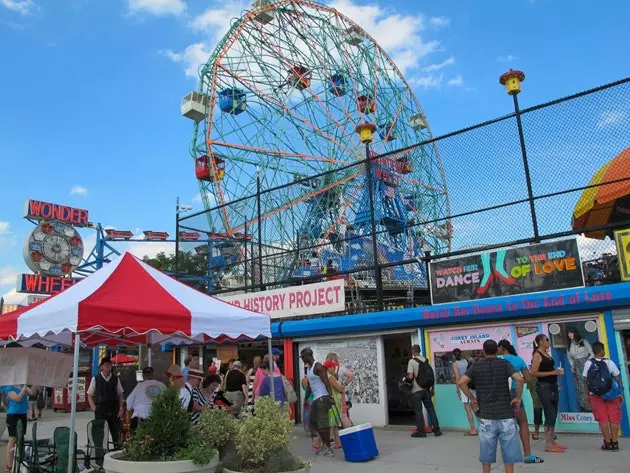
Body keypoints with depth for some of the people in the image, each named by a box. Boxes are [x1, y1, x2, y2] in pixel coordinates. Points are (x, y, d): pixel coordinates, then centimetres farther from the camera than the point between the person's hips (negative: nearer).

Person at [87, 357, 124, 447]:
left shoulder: (115, 379, 7)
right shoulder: (95, 379, 1)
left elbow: (120, 395, 11)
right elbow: (90, 396, 6)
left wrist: (121, 409, 2)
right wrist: (94, 408, -4)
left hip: (114, 410, 2)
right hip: (100, 411, -2)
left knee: (116, 433, 2)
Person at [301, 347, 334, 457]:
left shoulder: (318, 366, -13)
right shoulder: (309, 368, 16)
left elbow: (326, 382, -21)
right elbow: (309, 385, 23)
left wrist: (330, 396, -30)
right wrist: (306, 399, 24)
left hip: (322, 397, -10)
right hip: (316, 398, 10)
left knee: (322, 423, -8)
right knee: (312, 422, 13)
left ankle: (329, 448, 0)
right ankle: (324, 445, 19)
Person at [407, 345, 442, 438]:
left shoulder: (412, 361, -11)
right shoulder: (426, 360, 6)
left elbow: (410, 376, -19)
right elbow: (431, 375, 10)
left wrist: (406, 378, 3)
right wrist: (432, 388, 17)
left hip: (416, 390, -5)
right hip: (426, 389, 5)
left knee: (418, 411, 3)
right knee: (430, 409, 10)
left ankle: (421, 431, 7)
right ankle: (436, 430, 12)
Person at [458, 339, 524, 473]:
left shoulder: (476, 365, 2)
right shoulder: (504, 363, -1)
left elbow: (461, 382, -9)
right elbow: (520, 379, -17)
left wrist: (472, 398, 1)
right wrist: (518, 398, -5)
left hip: (486, 414, 1)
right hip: (505, 413, -1)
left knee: (487, 449, 10)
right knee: (509, 449, 7)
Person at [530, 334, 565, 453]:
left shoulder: (547, 354, 14)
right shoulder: (537, 355, -11)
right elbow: (534, 373, -20)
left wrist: (557, 372, 8)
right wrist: (552, 373, -19)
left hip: (553, 385, 9)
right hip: (543, 386, -9)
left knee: (553, 414, 13)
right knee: (550, 414, -8)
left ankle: (552, 441, 22)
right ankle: (548, 444, -2)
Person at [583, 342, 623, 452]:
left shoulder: (588, 363, -2)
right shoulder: (609, 362, -7)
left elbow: (585, 381, -1)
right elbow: (617, 379, -3)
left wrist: (588, 395, 9)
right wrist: (620, 393, 8)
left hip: (595, 394, 1)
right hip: (611, 394, -1)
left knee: (603, 419, 5)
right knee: (614, 418, 8)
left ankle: (607, 443, 6)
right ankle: (615, 443, 8)